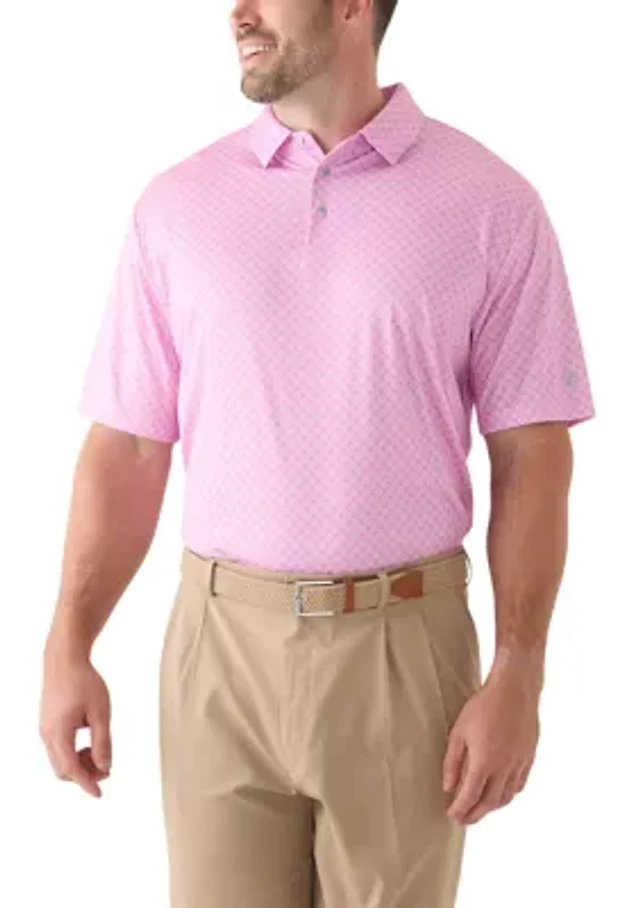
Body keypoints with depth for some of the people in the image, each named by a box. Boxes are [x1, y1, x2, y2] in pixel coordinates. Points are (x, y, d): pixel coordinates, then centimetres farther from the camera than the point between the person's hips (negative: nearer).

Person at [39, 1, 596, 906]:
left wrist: (517, 677, -10)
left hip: (403, 645, -1)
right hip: (221, 640, 2)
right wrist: (69, 646, -2)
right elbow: (128, 447, 3)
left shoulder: (490, 203, -4)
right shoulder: (176, 204, 2)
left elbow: (531, 459, -4)